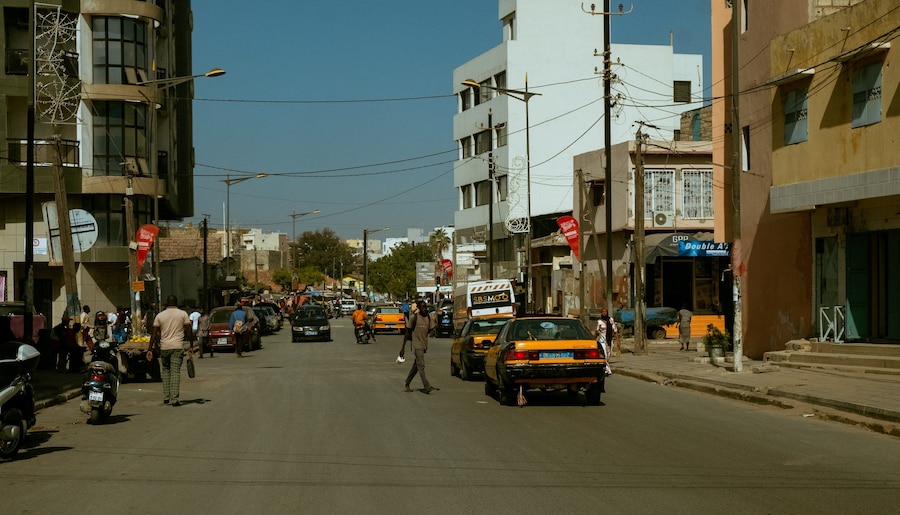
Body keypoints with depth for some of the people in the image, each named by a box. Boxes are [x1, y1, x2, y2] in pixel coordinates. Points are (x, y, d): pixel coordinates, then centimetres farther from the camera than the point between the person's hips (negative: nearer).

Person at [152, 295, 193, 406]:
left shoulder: (160, 316, 7)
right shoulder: (183, 314, 3)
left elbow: (154, 334, 5)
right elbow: (189, 331, 0)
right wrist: (191, 345, 8)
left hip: (164, 347, 2)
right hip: (177, 347, -2)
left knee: (165, 371, 14)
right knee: (175, 372, -4)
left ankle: (166, 398, 14)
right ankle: (174, 399, -9)